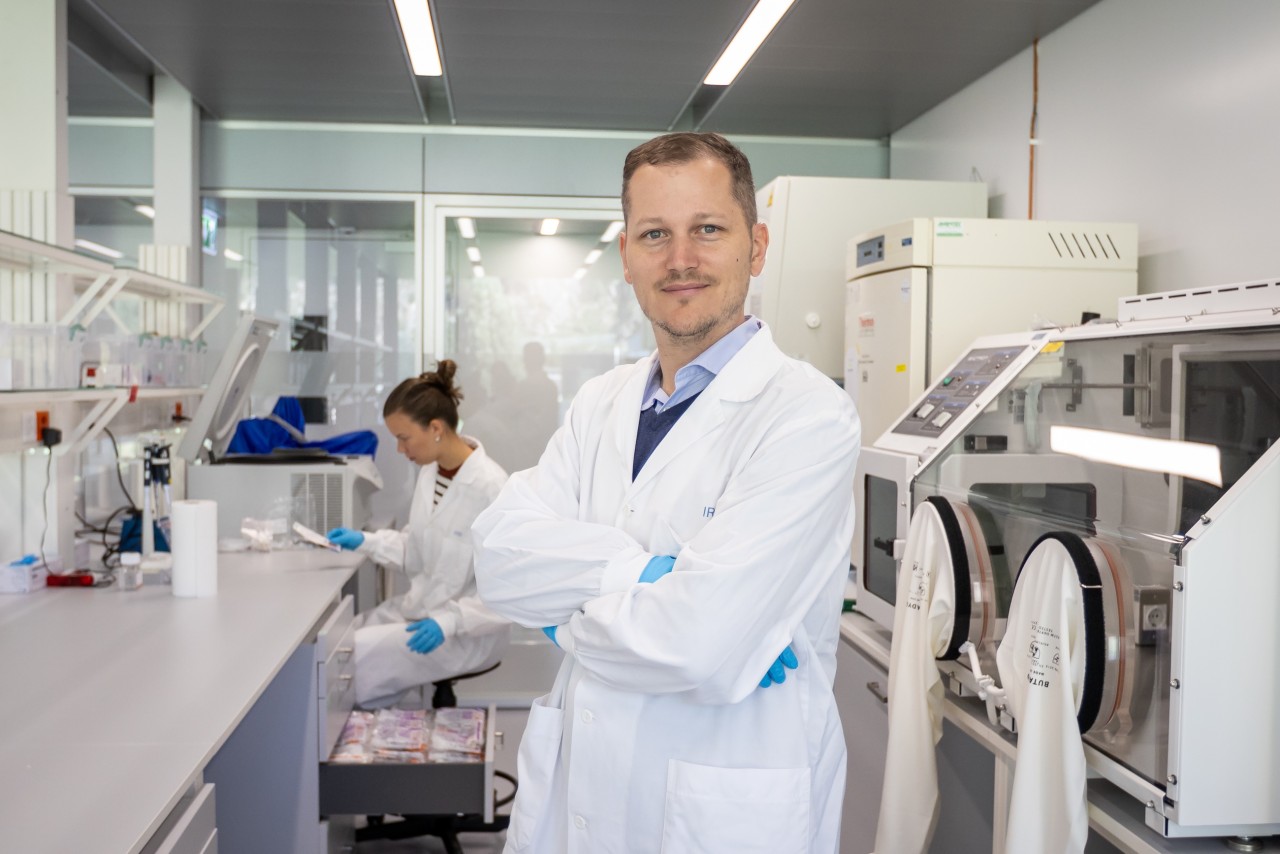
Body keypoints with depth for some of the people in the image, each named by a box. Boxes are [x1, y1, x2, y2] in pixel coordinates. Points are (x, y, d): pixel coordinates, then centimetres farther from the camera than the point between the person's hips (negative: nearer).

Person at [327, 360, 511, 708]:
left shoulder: (490, 488, -23)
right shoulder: (431, 470, 2)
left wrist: (448, 622, -28)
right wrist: (366, 542, 2)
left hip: (466, 631, -8)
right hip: (418, 607, 8)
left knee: (353, 657, -20)